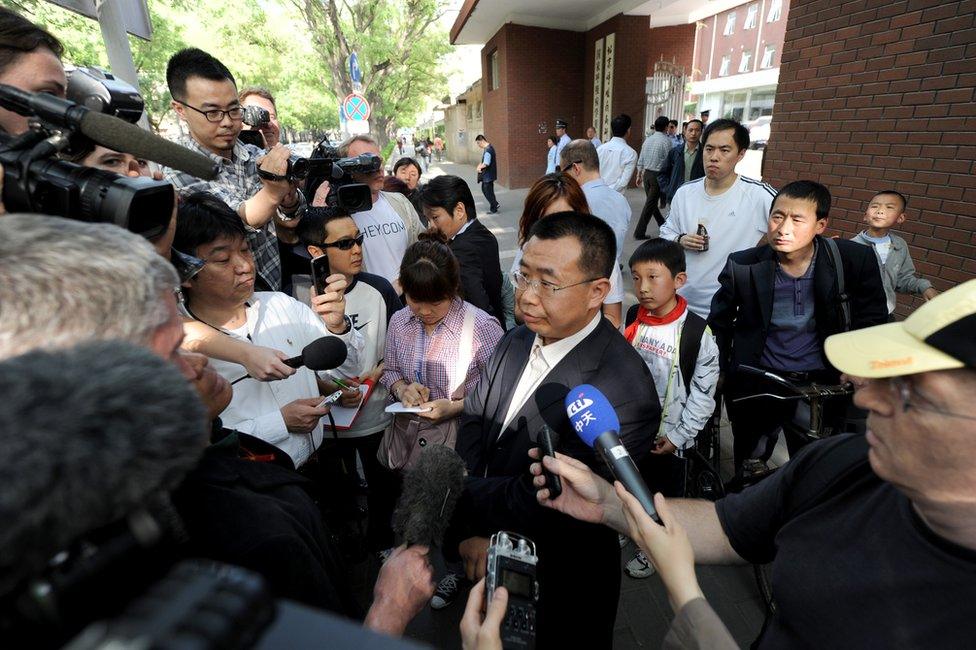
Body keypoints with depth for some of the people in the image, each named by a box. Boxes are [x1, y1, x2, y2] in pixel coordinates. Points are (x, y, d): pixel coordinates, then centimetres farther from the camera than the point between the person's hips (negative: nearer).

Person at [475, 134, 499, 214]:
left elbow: (486, 164, -29)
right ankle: (494, 203, 28)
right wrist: (480, 165, 0)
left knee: (488, 192, 0)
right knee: (484, 189, 21)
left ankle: (493, 209, 11)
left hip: (488, 175, -10)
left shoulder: (488, 150, -22)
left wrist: (479, 167, -12)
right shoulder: (488, 148, 10)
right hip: (487, 175, 10)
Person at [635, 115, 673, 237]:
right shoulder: (666, 141, -13)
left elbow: (641, 159, 9)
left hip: (646, 173, 6)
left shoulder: (647, 139, 5)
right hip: (658, 174, -6)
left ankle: (661, 223, 36)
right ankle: (639, 232, -1)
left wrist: (639, 175, 17)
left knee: (652, 201, 18)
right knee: (650, 204, -1)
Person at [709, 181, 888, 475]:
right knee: (749, 468, 18)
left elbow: (872, 319, 4)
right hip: (758, 382, 0)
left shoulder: (854, 260, -12)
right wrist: (718, 373, 3)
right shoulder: (744, 267, -13)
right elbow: (720, 324, 1)